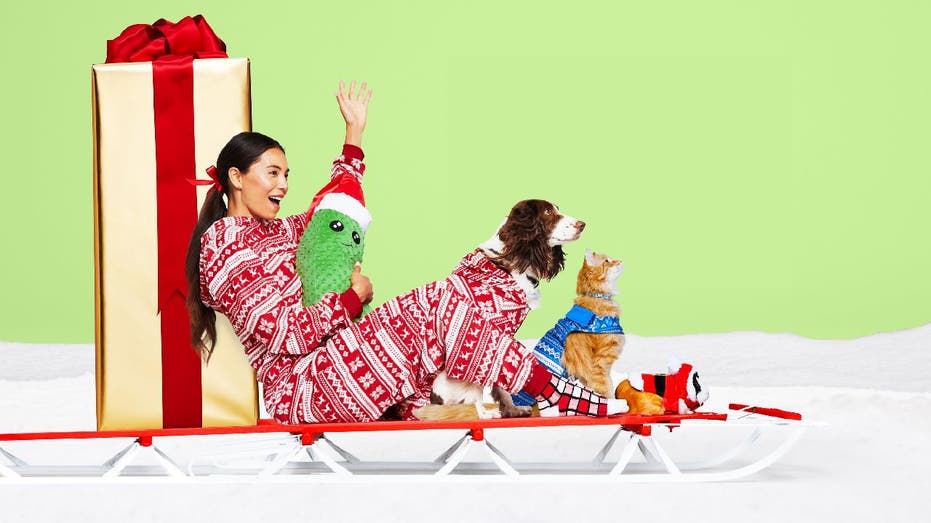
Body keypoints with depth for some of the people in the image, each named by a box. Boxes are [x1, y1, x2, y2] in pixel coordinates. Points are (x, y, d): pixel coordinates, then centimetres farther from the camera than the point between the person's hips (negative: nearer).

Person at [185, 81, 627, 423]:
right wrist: (354, 297, -7)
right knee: (437, 305, -23)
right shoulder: (224, 246, -7)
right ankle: (553, 392, -17)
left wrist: (354, 134, 35)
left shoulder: (275, 231, 22)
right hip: (301, 390, -10)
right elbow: (282, 332, -16)